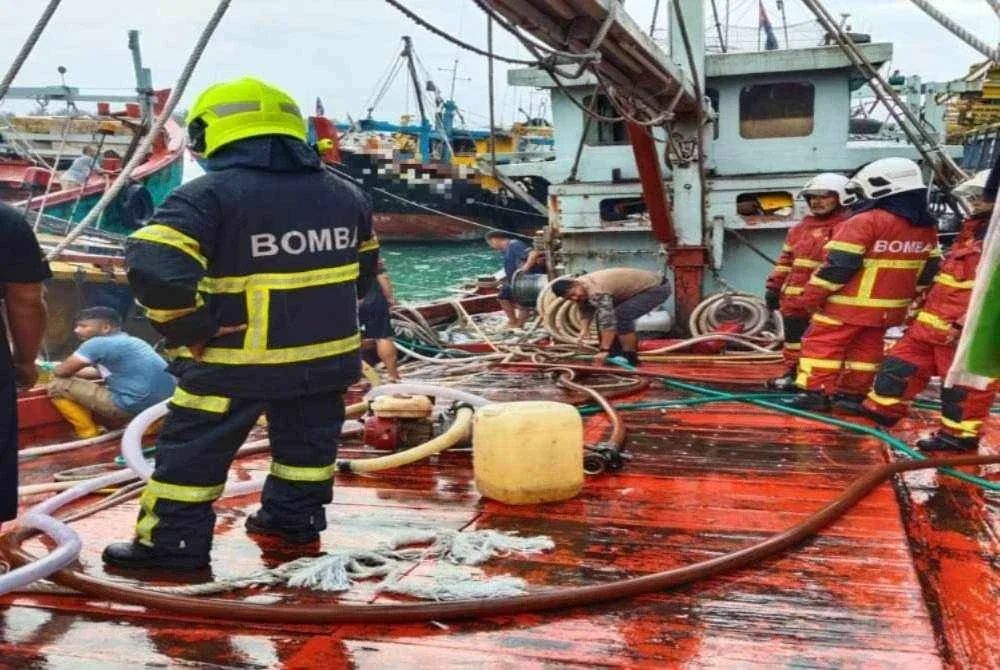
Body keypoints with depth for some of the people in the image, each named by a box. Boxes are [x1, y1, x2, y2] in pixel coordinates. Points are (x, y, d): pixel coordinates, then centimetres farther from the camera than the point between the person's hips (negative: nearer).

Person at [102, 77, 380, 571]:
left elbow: (154, 267, -26)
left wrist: (188, 330, -13)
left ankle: (172, 543, 19)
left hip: (236, 362, -5)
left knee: (192, 451, 11)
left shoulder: (208, 195, -15)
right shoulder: (344, 194, 5)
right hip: (327, 355, 5)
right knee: (305, 440, 23)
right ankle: (295, 518, 37)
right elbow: (364, 265, 16)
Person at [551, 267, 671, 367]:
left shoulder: (596, 291, -31)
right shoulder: (580, 287, -1)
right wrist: (584, 328, -3)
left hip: (657, 288, -10)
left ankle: (630, 358, -12)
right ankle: (616, 354, 19)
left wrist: (604, 350, -39)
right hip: (640, 286, 10)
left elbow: (608, 321, -37)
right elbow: (586, 309, 13)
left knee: (620, 316, -24)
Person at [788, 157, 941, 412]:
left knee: (822, 344, 1)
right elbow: (929, 268, 15)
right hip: (889, 307, 7)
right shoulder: (928, 227, 8)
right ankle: (854, 394, 19)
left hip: (849, 303, -7)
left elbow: (839, 264, -17)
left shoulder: (866, 221, -16)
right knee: (867, 347, 16)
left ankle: (816, 392, 0)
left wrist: (813, 295, -10)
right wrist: (910, 296, 24)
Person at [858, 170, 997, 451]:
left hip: (967, 330, -10)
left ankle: (960, 434, 11)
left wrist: (966, 325, -26)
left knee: (964, 382, 0)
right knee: (902, 363, 15)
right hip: (933, 321, 10)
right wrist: (923, 309, 26)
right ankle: (880, 410, 26)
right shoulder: (974, 230, 19)